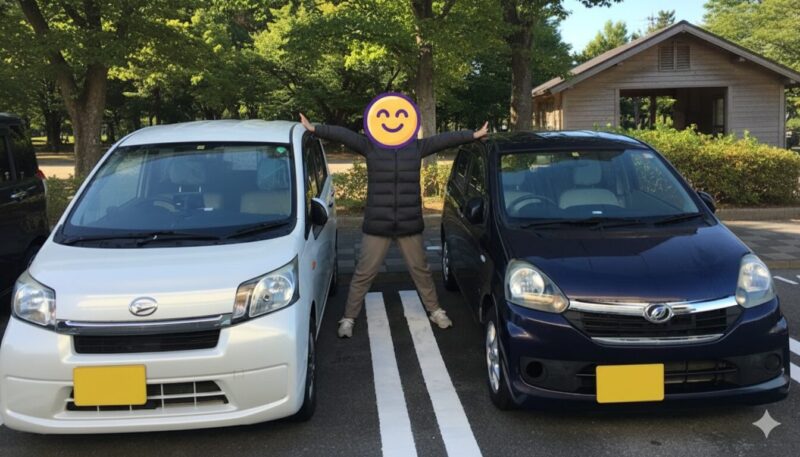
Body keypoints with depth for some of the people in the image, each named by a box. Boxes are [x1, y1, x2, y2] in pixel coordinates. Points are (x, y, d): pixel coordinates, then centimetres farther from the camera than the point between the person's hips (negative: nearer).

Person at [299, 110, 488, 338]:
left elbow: (445, 139, 1)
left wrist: (474, 135, -4)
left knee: (421, 270, 16)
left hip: (410, 224, 2)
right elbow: (342, 134, -11)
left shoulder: (416, 147, 3)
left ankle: (435, 311, 33)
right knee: (364, 273, 4)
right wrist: (314, 129, -21)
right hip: (377, 225, -2)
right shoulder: (370, 147, -3)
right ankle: (348, 318, 16)